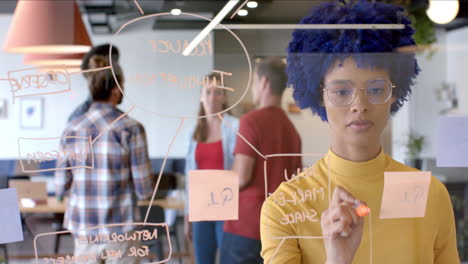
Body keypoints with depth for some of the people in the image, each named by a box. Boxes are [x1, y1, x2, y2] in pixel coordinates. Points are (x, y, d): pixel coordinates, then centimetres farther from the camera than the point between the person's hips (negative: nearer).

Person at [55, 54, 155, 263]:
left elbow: (61, 187, 3)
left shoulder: (72, 130, 0)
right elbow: (144, 190, -8)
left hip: (83, 228, 3)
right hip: (120, 229, -3)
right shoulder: (131, 129, -10)